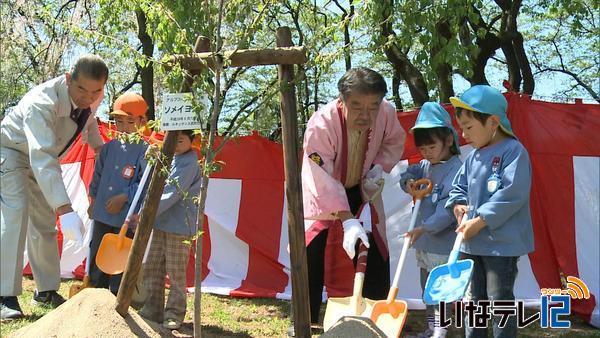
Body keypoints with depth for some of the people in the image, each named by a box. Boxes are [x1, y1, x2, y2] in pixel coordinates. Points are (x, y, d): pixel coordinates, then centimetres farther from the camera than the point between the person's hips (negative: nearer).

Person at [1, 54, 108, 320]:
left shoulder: (93, 98, -18)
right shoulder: (42, 103, -41)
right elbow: (43, 159, -51)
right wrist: (65, 209, -59)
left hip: (40, 158, 7)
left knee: (44, 222, 9)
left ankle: (46, 290, 22)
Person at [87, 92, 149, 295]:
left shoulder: (144, 151, -9)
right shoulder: (109, 148, 8)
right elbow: (98, 176, 17)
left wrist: (124, 197, -16)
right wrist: (93, 200, 17)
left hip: (126, 218, -6)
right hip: (102, 215, 6)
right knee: (96, 257, 14)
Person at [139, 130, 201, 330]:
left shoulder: (189, 164, -13)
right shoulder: (168, 159, 13)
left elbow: (173, 195, -22)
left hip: (179, 227, -8)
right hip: (161, 223, 8)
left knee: (176, 272, 0)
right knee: (151, 268, 11)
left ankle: (174, 315, 11)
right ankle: (153, 310, 22)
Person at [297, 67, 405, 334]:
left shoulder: (387, 113, -24)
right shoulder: (321, 124, -37)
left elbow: (395, 142, 0)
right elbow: (323, 181, -41)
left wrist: (379, 167, -18)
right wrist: (348, 221, -48)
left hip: (360, 189, 4)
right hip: (322, 193, -3)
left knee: (376, 256, 3)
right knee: (310, 254, -10)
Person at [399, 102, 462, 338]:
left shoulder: (455, 170, -18)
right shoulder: (425, 166, 8)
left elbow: (447, 208, -25)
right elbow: (408, 173, 21)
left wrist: (425, 228, -30)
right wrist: (408, 182, -4)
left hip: (443, 244, -9)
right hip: (423, 243, 9)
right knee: (427, 288, 19)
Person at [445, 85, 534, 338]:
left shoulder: (513, 151, -14)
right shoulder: (473, 157, 12)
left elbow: (512, 194, -22)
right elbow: (458, 187, 22)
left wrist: (480, 221, -21)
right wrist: (458, 205, -1)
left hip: (502, 243, -8)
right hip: (472, 242, 8)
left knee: (500, 300, -1)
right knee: (473, 299, 17)